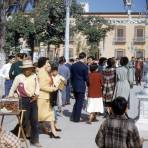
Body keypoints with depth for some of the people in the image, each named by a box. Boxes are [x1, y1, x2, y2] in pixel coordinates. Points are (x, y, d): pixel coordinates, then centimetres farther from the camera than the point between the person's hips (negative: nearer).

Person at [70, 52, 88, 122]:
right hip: (81, 87, -6)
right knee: (80, 103, 4)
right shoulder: (85, 66, -14)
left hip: (74, 86, 6)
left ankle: (73, 117, 19)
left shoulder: (73, 65, 3)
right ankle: (76, 118, 9)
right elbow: (86, 78, -10)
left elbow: (71, 76, 8)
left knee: (76, 101, 20)